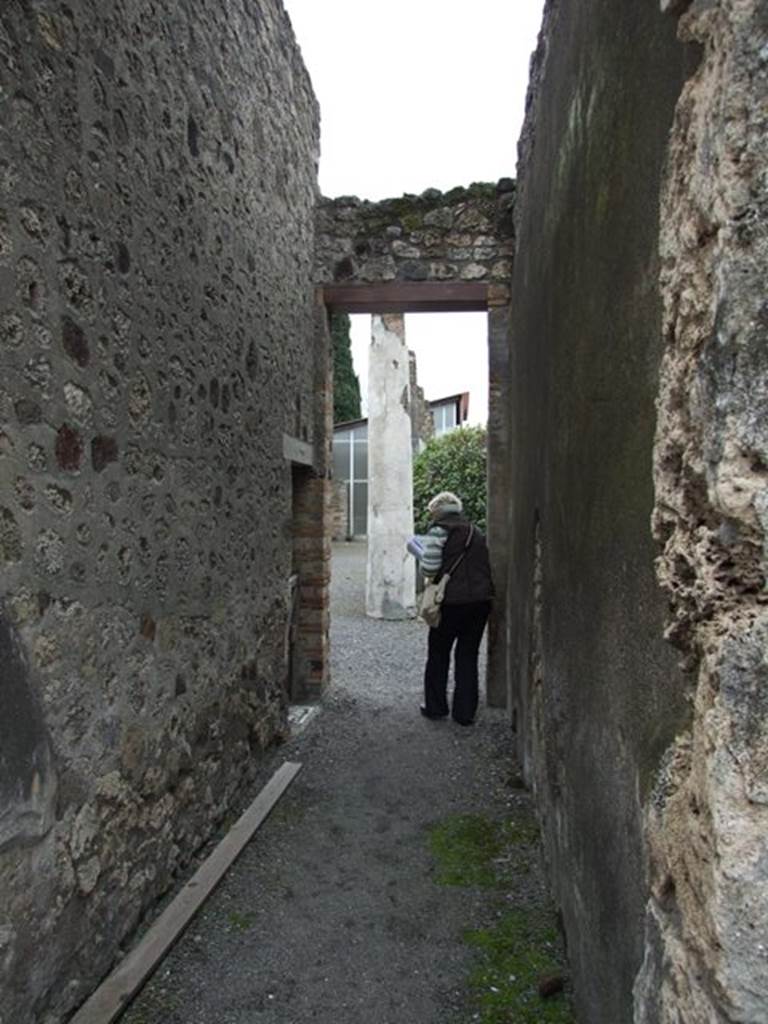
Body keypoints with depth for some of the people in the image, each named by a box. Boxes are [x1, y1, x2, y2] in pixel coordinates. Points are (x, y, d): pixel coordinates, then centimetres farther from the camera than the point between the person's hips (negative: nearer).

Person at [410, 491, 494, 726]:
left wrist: (420, 553, 6)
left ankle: (435, 706, 22)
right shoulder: (476, 532, 14)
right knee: (468, 656, 13)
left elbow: (430, 568, -13)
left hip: (452, 601, -5)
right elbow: (485, 565, 15)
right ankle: (465, 712, 15)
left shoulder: (439, 530, -6)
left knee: (438, 654, 13)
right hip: (481, 600, 5)